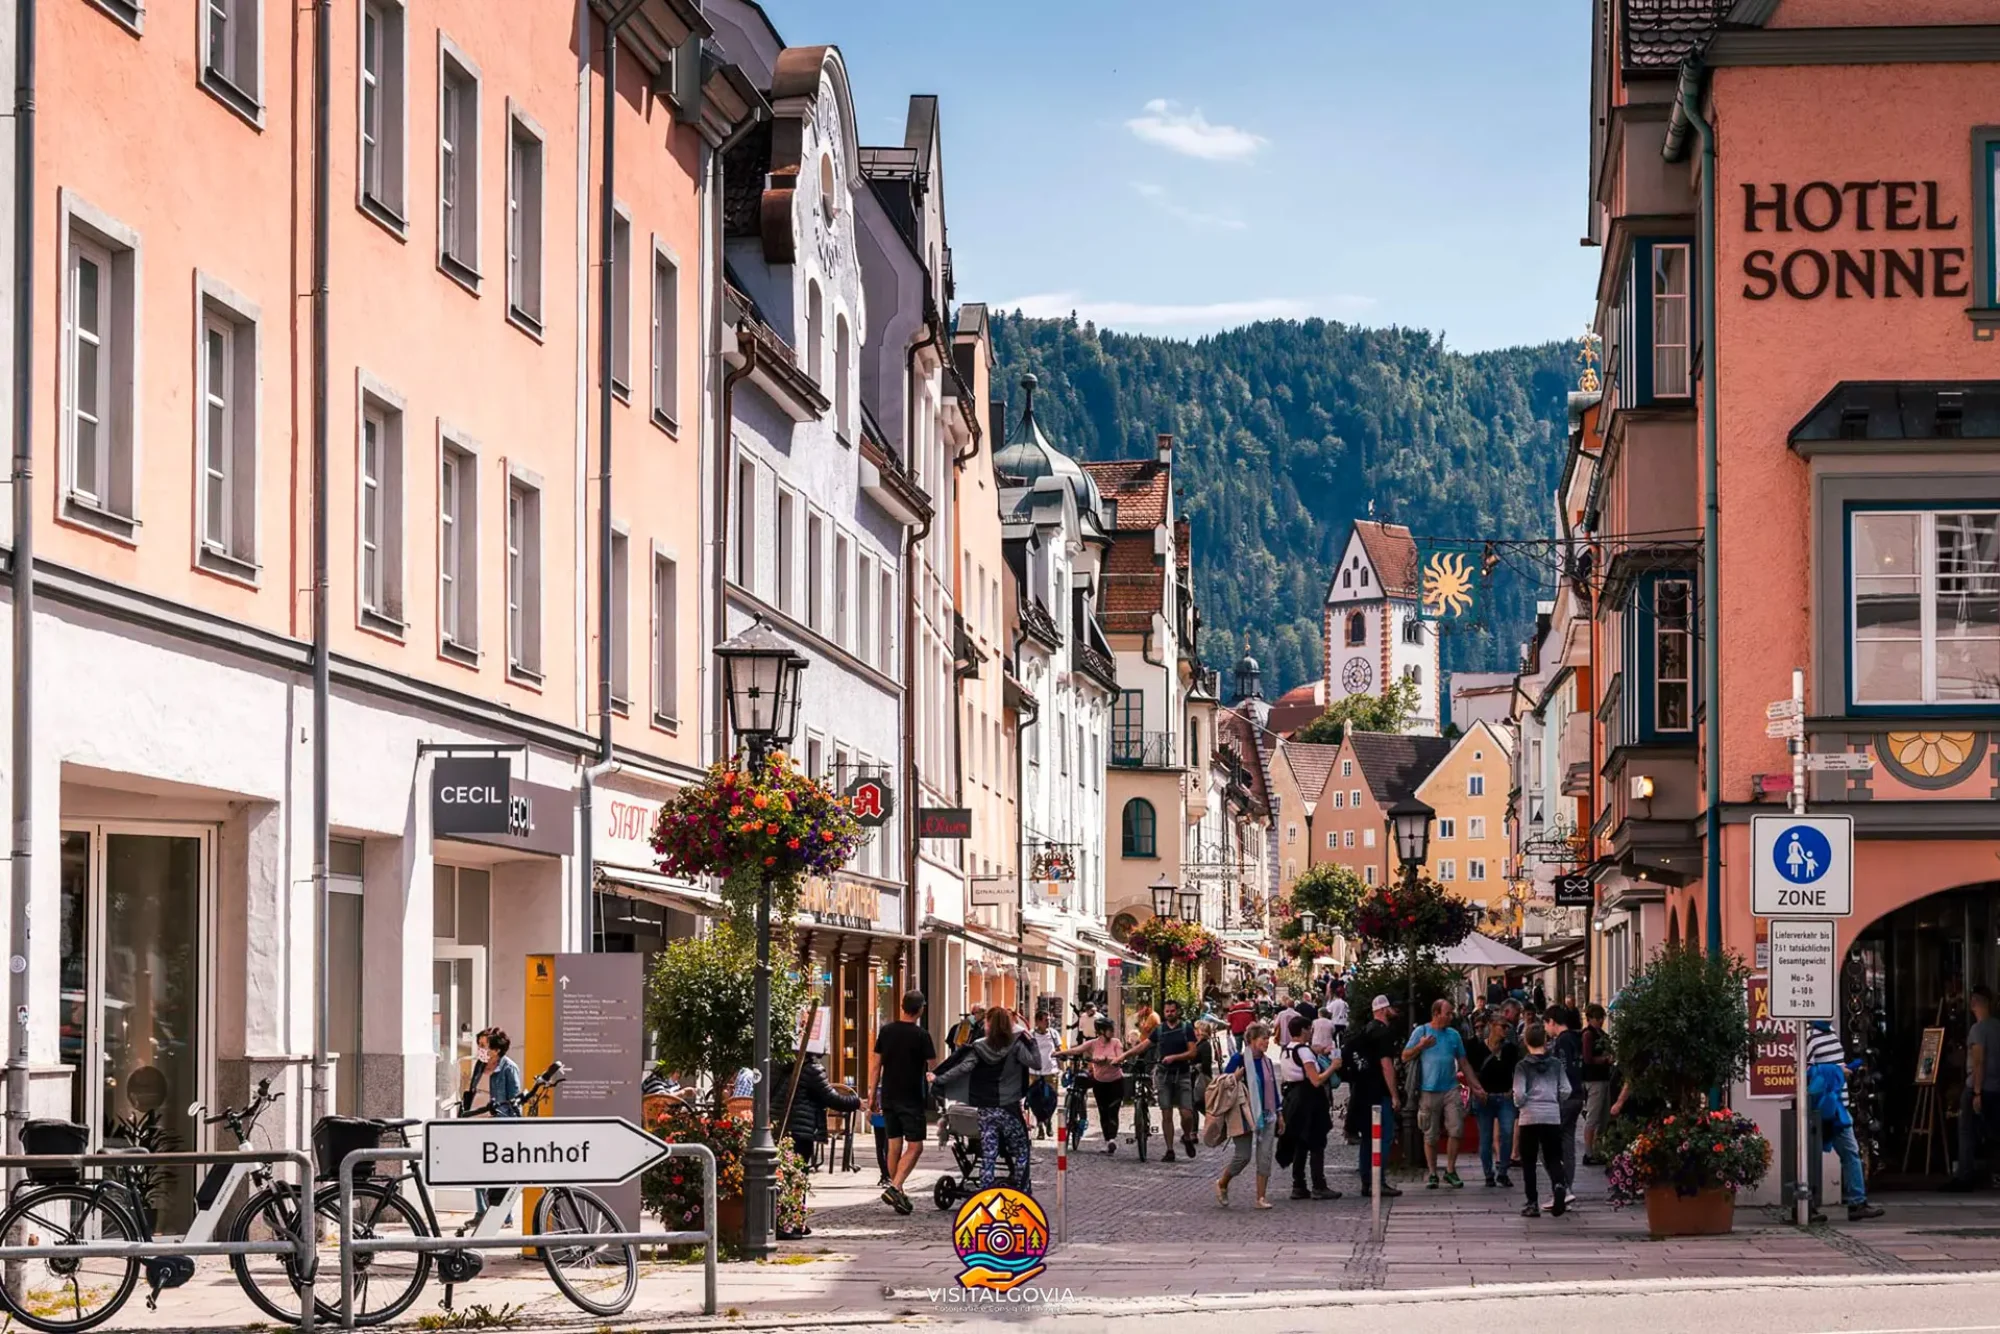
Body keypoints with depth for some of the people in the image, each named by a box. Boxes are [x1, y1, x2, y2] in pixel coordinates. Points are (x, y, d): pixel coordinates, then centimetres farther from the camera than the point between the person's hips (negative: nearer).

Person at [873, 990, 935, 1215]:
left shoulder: (886, 1030, 3)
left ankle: (898, 1195, 14)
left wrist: (872, 1095, 13)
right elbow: (933, 1068, -5)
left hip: (888, 1096, 5)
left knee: (894, 1146, 11)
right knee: (914, 1146, -2)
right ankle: (894, 1188, -18)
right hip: (911, 1099, -5)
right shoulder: (921, 1035, -10)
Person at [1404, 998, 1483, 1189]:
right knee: (1430, 1136, 2)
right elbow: (1405, 1056, 1)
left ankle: (1450, 1170, 7)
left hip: (1451, 1089, 2)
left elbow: (1463, 1063, 16)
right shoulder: (1421, 1032, 2)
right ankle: (1432, 1174, 12)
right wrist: (1421, 1046, -15)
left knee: (1456, 1130, -6)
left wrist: (1476, 1085, 10)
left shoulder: (1453, 1035, 11)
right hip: (1429, 1091, -2)